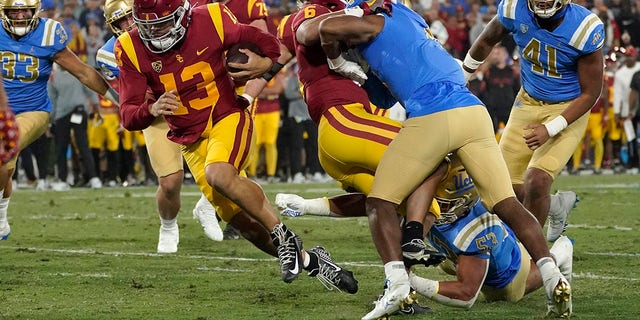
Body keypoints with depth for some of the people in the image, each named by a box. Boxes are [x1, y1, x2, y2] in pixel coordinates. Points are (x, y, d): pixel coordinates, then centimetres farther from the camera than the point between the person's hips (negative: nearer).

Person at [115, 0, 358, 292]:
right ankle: (311, 261, 20)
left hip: (228, 118, -3)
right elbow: (129, 117, -12)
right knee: (244, 222, 2)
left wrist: (266, 63, -24)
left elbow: (267, 44, 0)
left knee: (218, 175, -35)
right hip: (191, 142, 3)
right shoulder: (131, 50, -12)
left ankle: (283, 236, -19)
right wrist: (151, 110, -36)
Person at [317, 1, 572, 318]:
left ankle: (397, 282, -13)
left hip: (431, 117, -6)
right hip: (474, 112, 6)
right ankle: (553, 278, -7)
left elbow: (329, 27, -5)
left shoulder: (374, 25, 12)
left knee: (380, 202, 7)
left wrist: (338, 63, 12)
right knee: (506, 203, 7)